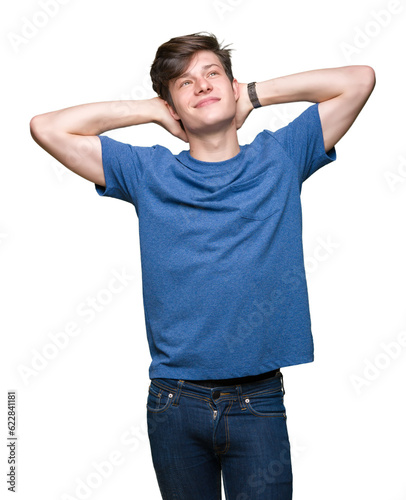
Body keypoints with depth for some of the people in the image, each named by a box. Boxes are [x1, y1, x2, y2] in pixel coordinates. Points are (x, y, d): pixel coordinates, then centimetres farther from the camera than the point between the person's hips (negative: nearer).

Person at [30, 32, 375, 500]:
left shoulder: (279, 157, 4)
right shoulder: (149, 172, 3)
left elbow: (359, 79, 3)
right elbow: (47, 127, 0)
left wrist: (256, 94, 4)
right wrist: (153, 110, 3)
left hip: (258, 403, 0)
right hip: (174, 404, 1)